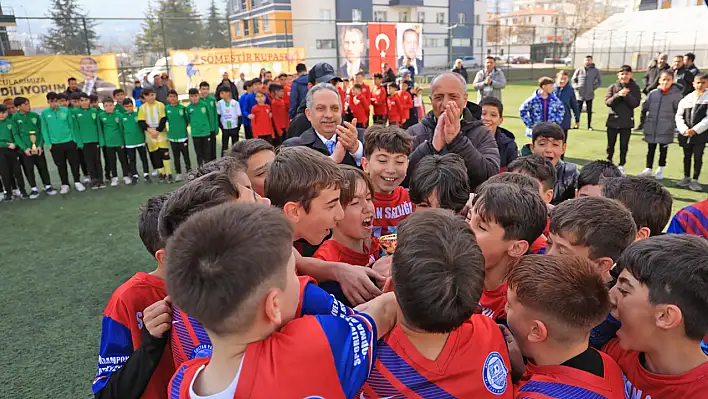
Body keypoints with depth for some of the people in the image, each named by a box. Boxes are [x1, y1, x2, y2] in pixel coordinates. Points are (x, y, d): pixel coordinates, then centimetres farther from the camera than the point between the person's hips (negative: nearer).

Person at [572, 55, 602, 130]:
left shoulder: (596, 71, 2)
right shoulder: (579, 70, 2)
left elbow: (599, 81, 10)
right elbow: (574, 79, 13)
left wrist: (594, 87, -1)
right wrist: (576, 86, 1)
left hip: (590, 94, 0)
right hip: (580, 94, 0)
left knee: (589, 111, 5)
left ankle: (589, 125, 12)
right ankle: (577, 124, 12)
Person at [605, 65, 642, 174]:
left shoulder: (635, 88, 1)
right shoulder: (613, 87, 1)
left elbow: (636, 103, -7)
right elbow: (607, 102, -8)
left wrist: (627, 95, -21)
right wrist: (618, 95, -23)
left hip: (627, 122, 0)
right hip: (613, 120, 0)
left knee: (624, 145, 5)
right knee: (611, 144, 9)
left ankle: (621, 166, 15)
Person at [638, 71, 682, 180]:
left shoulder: (676, 94, -5)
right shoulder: (653, 93, 1)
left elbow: (679, 111, -3)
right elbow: (645, 107, 8)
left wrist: (677, 124, -7)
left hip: (666, 129, -2)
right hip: (651, 127, 2)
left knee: (663, 149, 9)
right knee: (650, 148, 10)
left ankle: (660, 170, 21)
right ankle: (648, 169, 21)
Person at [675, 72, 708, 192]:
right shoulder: (686, 99, 4)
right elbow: (679, 116, 3)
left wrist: (695, 130, -15)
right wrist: (684, 129, -10)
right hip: (685, 134, 3)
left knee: (698, 156, -1)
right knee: (687, 156, 13)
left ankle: (695, 180, 8)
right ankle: (686, 178, 25)